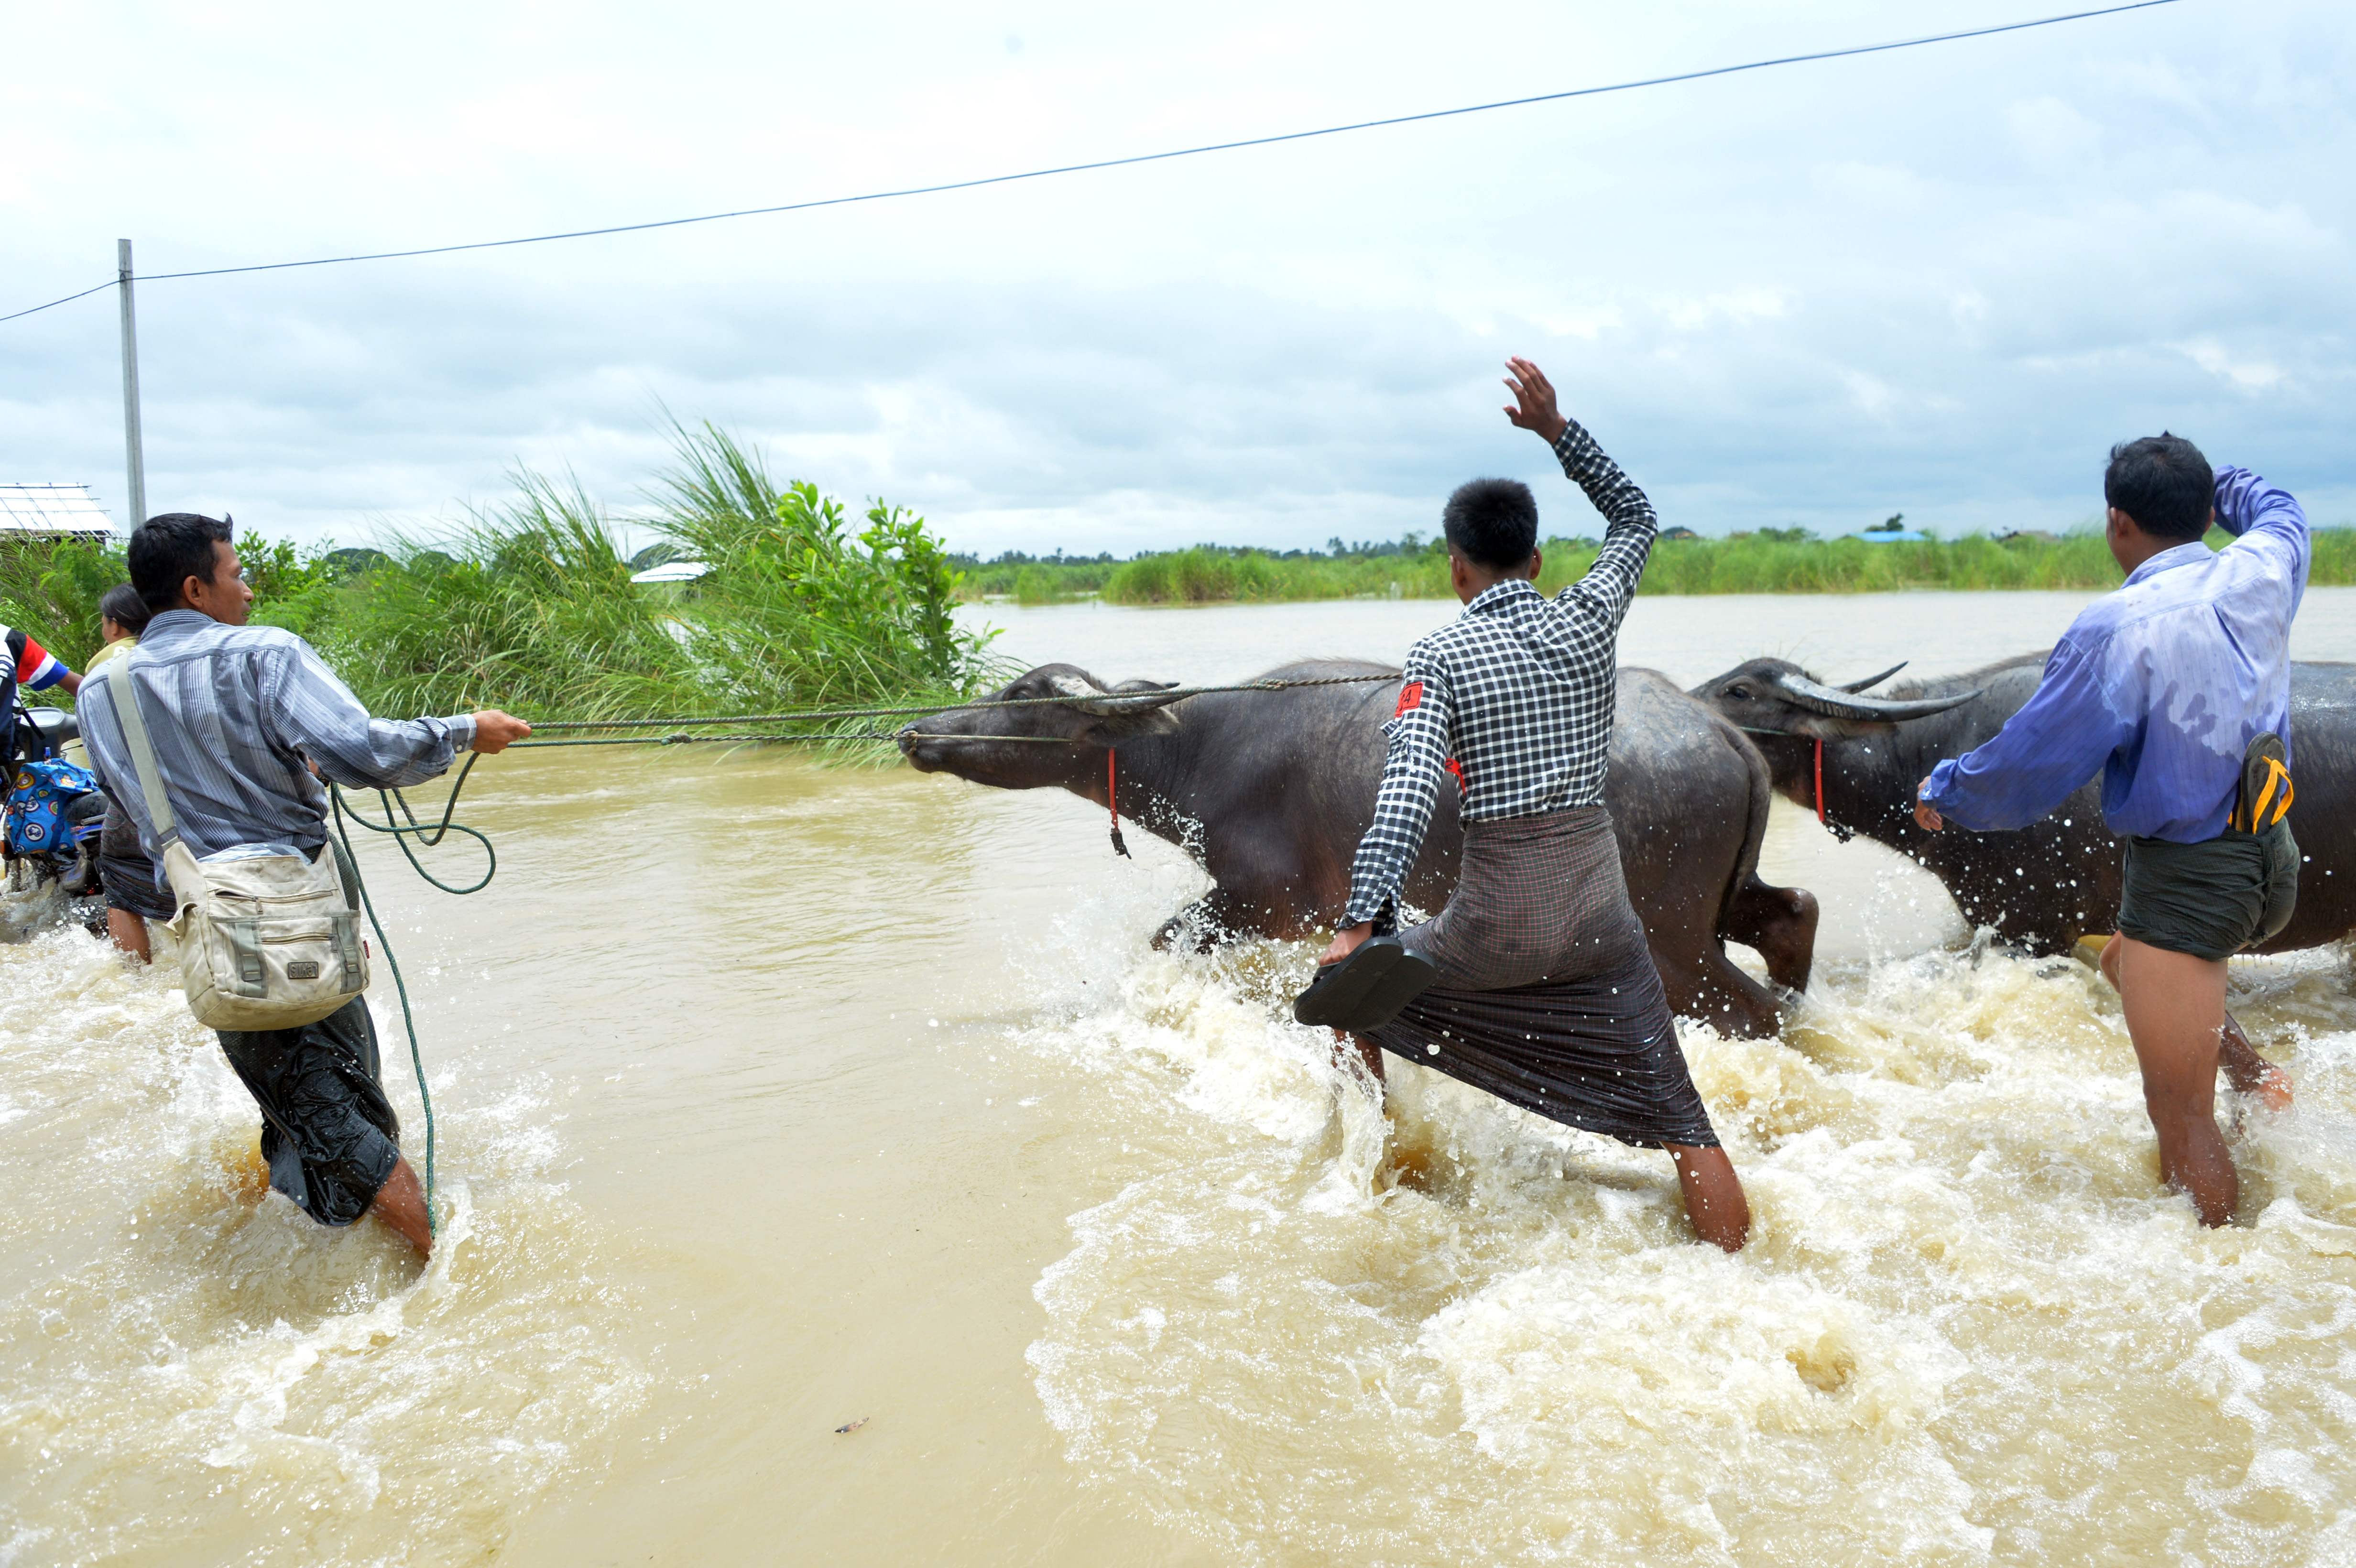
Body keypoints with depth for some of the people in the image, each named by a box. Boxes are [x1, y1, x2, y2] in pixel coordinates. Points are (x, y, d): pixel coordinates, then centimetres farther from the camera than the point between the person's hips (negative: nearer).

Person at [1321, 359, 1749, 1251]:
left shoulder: (1440, 654, -7)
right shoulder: (1588, 621, 2)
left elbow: (1408, 790, -21)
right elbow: (1635, 516, 22)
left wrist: (1361, 925, -27)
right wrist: (1556, 430, 17)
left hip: (1494, 924, -2)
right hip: (1600, 919, 3)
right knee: (1680, 1121, 7)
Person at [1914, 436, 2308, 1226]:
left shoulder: (2116, 629, -21)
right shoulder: (2261, 574, -2)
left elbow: (2027, 764, -14)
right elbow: (2279, 509, 26)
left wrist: (1943, 791, 4)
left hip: (2186, 878, -8)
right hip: (2272, 856, 8)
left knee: (2179, 1114, 2)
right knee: (2124, 961, 35)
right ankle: (2257, 1074, 28)